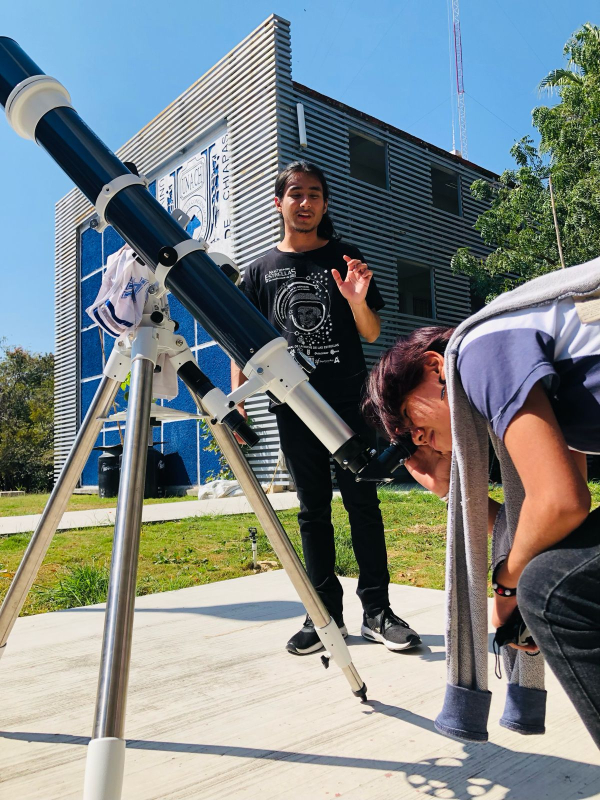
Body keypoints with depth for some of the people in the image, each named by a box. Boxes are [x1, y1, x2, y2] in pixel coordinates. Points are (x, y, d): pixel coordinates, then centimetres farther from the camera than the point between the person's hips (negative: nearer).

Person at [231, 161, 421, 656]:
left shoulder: (344, 259, 9)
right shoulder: (261, 269, 13)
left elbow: (371, 334, 6)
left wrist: (357, 300, -15)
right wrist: (237, 397, -3)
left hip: (349, 400, -1)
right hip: (294, 405, 2)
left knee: (362, 502, -1)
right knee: (313, 509, 6)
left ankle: (376, 610, 8)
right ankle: (325, 612, 14)